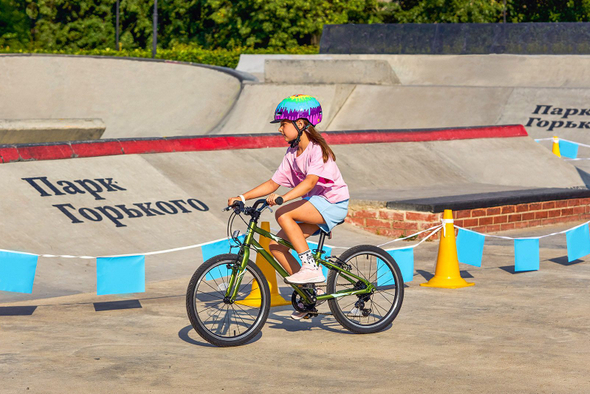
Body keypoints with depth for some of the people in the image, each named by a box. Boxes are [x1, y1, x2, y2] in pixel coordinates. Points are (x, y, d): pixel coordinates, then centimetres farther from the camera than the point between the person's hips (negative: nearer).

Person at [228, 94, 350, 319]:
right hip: (314, 205, 8)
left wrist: (282, 197, -47)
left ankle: (311, 267, -24)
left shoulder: (317, 149, -18)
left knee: (284, 215, -29)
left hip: (332, 204, -8)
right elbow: (273, 183, 7)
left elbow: (310, 181, -33)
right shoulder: (292, 153, 7)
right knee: (276, 245, -6)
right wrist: (242, 197, -3)